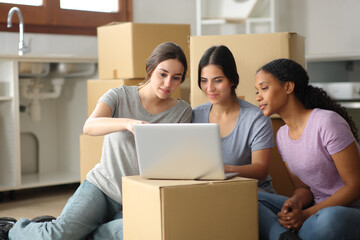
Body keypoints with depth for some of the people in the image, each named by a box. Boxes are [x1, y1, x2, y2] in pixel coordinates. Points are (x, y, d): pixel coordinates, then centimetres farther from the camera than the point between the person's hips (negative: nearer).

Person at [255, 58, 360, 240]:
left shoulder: (327, 122, -15)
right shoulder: (282, 135, 10)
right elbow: (303, 188, 11)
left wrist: (307, 214, -21)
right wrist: (295, 203, -14)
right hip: (317, 209, 7)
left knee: (330, 219, -42)